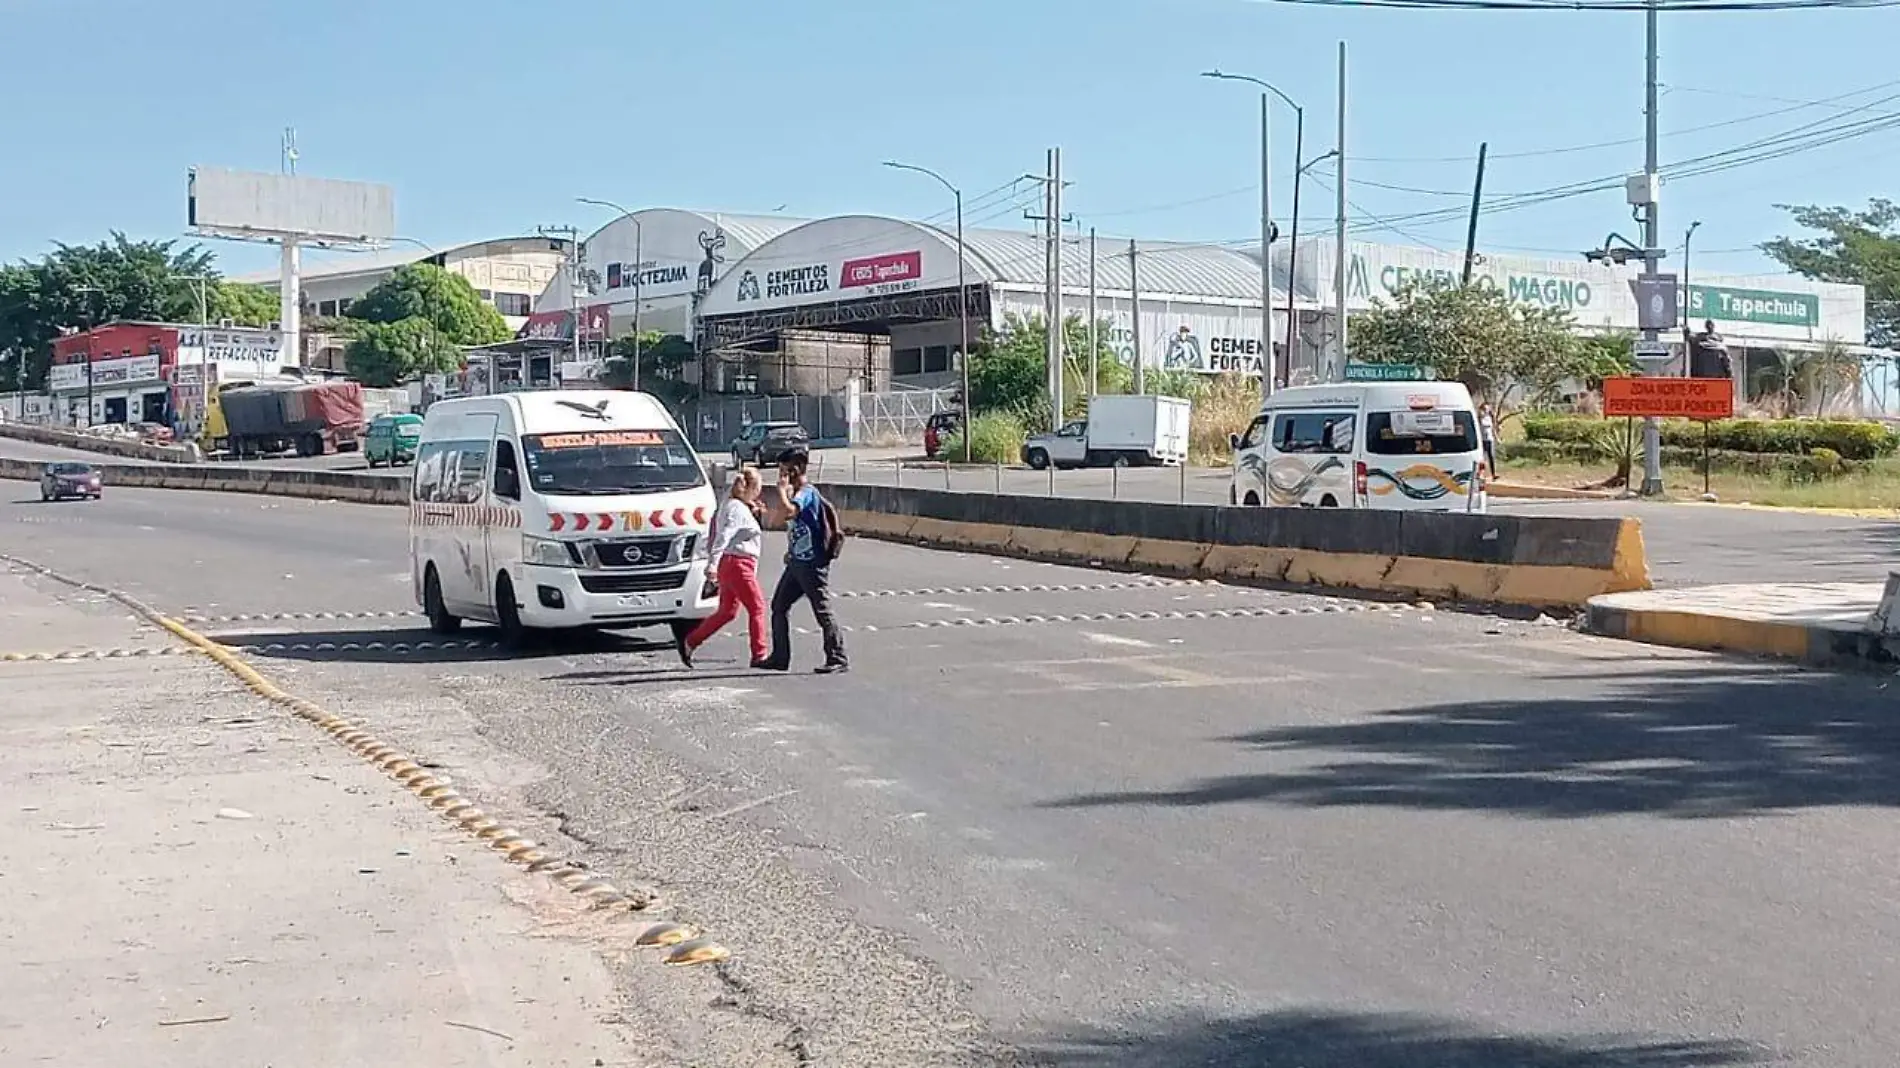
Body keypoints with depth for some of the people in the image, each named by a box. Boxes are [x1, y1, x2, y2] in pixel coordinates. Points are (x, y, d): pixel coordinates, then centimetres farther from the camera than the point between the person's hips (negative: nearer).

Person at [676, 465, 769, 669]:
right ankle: (759, 655, -2)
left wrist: (754, 513, 16)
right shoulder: (738, 508, -14)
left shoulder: (732, 505, 17)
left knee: (727, 611, 12)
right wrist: (714, 563, -33)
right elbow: (723, 536, -24)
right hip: (738, 564, -10)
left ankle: (688, 642, 13)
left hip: (730, 565, 10)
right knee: (757, 607, -4)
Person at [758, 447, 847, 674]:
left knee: (823, 612, -6)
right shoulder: (794, 493, 16)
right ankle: (780, 657, 17)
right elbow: (775, 520, 23)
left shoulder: (807, 492, -14)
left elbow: (788, 511, -32)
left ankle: (838, 659, -1)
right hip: (796, 562, 10)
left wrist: (782, 490, -18)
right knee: (779, 607, 10)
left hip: (813, 564, -10)